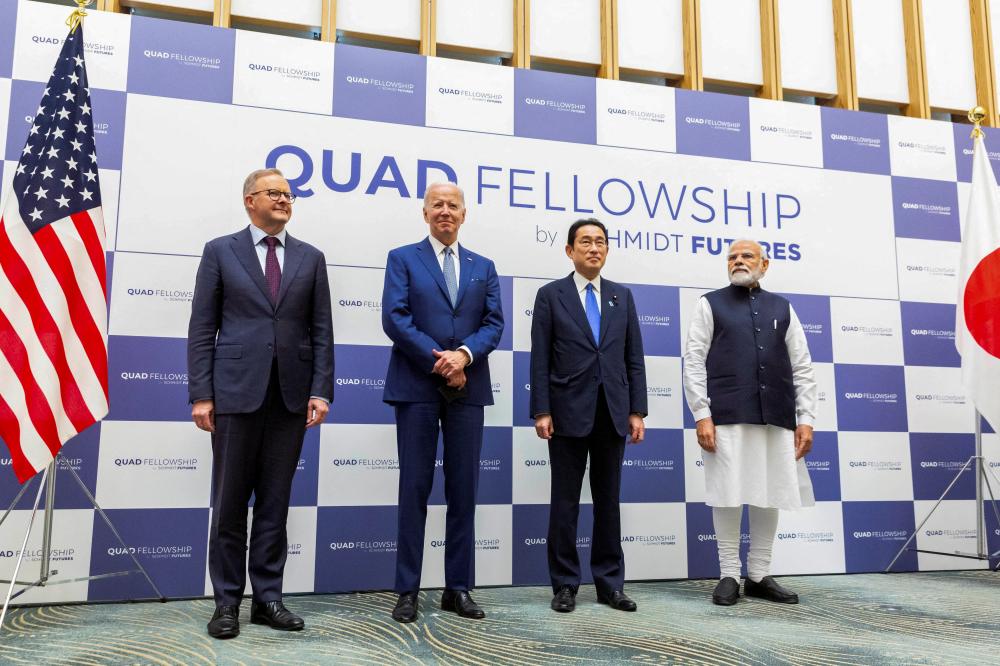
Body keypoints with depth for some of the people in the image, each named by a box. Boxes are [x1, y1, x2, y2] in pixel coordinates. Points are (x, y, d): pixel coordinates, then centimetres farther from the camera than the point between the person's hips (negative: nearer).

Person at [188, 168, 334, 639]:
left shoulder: (310, 258, 11)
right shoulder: (220, 251, 6)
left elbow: (321, 331, 7)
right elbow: (202, 328, 1)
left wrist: (320, 391, -3)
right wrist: (201, 394, -6)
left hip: (291, 394, 2)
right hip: (236, 390, -2)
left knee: (275, 502, 7)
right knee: (230, 502, 5)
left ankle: (267, 598, 17)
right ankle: (227, 602, 16)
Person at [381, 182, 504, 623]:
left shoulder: (484, 267, 15)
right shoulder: (402, 258, 6)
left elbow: (494, 323, 5)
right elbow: (394, 318, -6)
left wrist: (464, 355, -14)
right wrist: (438, 361, -13)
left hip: (468, 388, 3)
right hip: (416, 386, -3)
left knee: (464, 490, 5)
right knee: (414, 488, 1)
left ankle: (459, 588, 15)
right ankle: (407, 590, 10)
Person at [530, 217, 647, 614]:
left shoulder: (622, 296, 12)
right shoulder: (551, 295, 3)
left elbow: (634, 358, 9)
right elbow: (540, 360, -2)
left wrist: (637, 410, 2)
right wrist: (541, 411, -9)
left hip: (612, 413, 3)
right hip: (569, 412, -3)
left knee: (608, 500, 9)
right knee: (565, 502, 4)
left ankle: (610, 584, 18)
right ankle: (565, 585, 14)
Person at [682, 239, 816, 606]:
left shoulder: (782, 308, 15)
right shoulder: (710, 304, 7)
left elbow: (802, 368, 12)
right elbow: (694, 362, 0)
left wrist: (806, 418, 3)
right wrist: (702, 415, -9)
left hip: (776, 418, 3)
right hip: (727, 417, -3)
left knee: (771, 495, 5)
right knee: (729, 495, -2)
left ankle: (760, 576, 17)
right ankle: (729, 576, 10)